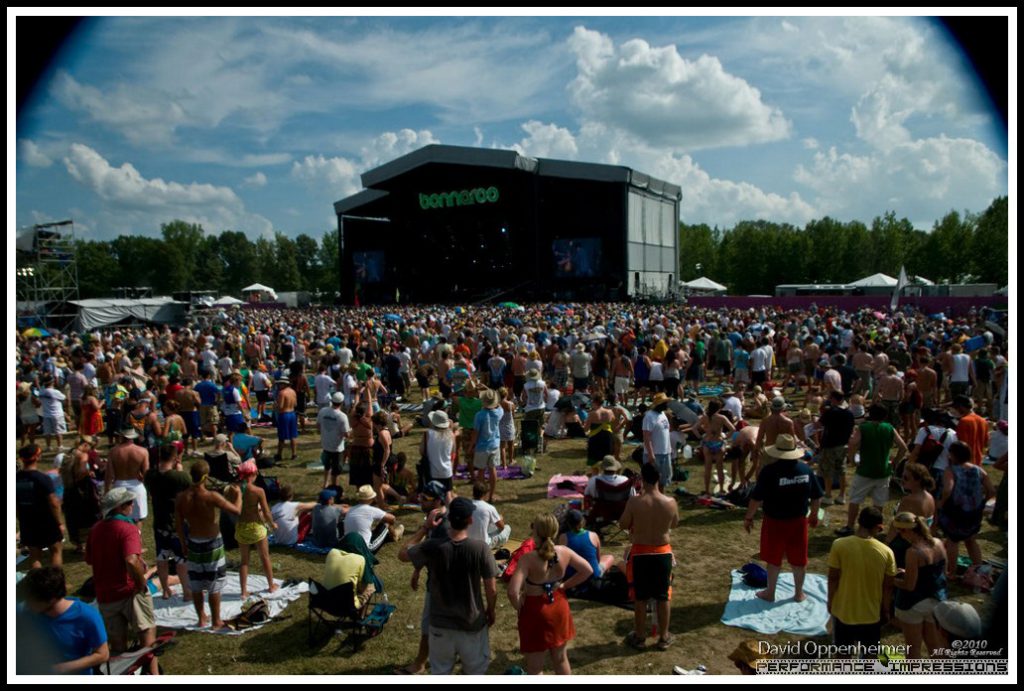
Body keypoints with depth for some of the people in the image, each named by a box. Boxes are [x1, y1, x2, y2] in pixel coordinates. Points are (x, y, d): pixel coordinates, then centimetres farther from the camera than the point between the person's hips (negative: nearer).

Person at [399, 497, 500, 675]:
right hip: (472, 622, -1)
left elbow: (402, 554, 1)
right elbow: (492, 590, -13)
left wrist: (425, 527, 1)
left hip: (441, 623, 1)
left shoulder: (433, 547, -18)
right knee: (476, 671, 20)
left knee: (439, 672, 20)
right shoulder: (480, 548, -20)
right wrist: (491, 611, 7)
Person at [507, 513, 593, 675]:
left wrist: (518, 607, -13)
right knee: (560, 658, 26)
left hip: (535, 611, -5)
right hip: (559, 607, 5)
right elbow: (588, 570, 2)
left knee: (535, 667, 14)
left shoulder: (529, 558, -27)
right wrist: (565, 585, 6)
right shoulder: (564, 552, -12)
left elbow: (513, 592, -33)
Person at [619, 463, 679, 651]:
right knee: (663, 597, 16)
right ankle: (664, 637, 28)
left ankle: (640, 637, 26)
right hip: (663, 553, 2)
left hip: (640, 554, -2)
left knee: (640, 597, 13)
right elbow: (674, 524, 4)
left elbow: (623, 525, -6)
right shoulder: (670, 502, -14)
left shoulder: (634, 502, -20)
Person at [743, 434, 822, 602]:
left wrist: (748, 517, -4)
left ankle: (770, 593, 23)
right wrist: (814, 515, 21)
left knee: (774, 559, 11)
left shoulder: (769, 471, -19)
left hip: (775, 522, -4)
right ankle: (799, 593, 30)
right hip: (798, 521, 4)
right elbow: (817, 497, 5)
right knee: (799, 559, 16)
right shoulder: (806, 469, -4)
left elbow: (757, 498, -17)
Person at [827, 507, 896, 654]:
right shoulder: (886, 552, -13)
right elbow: (887, 586, -4)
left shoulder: (840, 545, -17)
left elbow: (833, 578, -10)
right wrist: (885, 611, 11)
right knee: (869, 655, 18)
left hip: (843, 610, 0)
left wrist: (830, 602, 5)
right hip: (871, 613, 1)